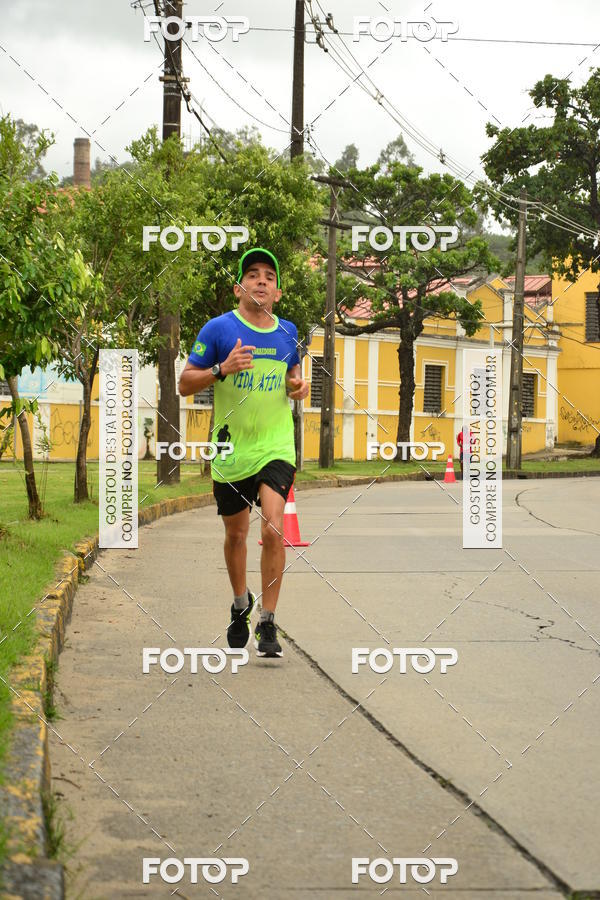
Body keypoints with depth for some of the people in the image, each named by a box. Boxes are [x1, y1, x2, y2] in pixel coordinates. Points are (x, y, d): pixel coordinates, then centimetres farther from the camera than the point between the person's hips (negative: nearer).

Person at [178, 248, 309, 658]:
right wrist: (222, 369, -21)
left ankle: (267, 623, -6)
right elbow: (185, 383, -4)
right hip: (232, 450, -1)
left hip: (276, 449, 1)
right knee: (236, 535, 14)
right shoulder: (219, 328, -6)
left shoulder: (288, 332, 5)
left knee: (273, 531, -16)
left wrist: (299, 384, 1)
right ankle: (241, 604, 41)